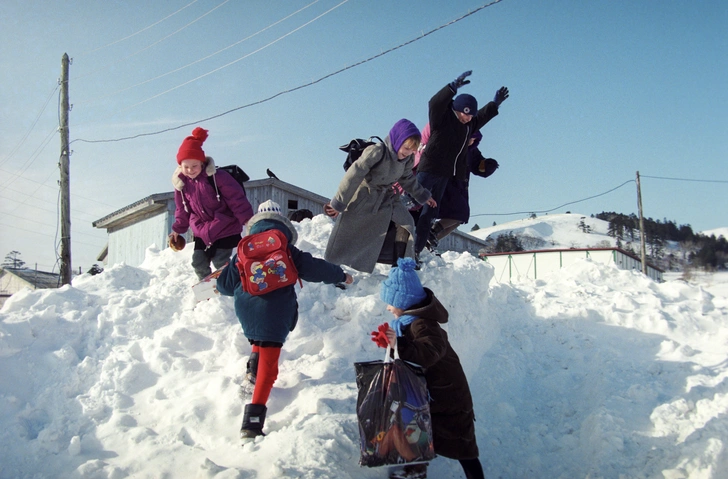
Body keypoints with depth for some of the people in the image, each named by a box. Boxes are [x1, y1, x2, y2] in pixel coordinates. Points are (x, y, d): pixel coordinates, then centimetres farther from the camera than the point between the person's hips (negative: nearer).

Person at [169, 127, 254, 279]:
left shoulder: (217, 177, -18)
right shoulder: (181, 183, -1)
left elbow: (237, 199, -16)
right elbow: (182, 209, 14)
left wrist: (247, 220, -17)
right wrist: (177, 230, 16)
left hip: (225, 229, -5)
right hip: (202, 232, 5)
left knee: (220, 262, -8)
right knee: (198, 262, 4)